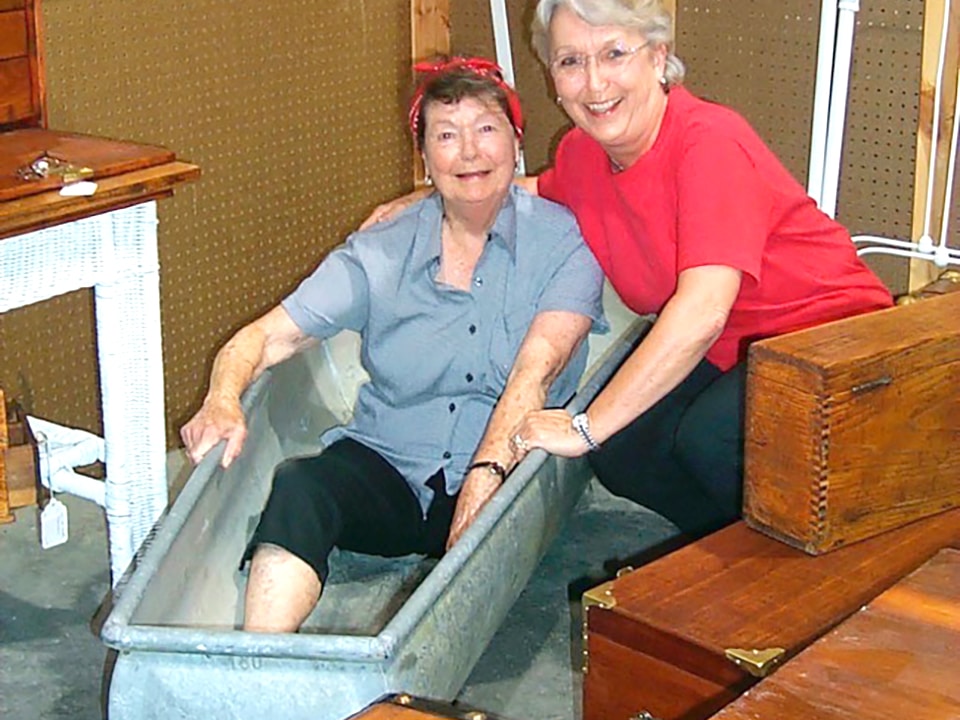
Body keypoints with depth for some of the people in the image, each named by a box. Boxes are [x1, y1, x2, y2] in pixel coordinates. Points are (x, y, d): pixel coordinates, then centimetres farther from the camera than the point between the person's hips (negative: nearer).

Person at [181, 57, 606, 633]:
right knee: (298, 485, -30)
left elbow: (538, 365, -16)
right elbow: (267, 337, 0)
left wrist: (488, 472, -32)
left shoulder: (563, 240, -1)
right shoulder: (380, 255, 5)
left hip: (503, 476, -1)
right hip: (385, 466, 1)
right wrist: (223, 401, -23)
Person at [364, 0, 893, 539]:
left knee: (710, 437, -31)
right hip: (729, 353, 7)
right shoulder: (583, 154, -2)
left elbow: (702, 313, -35)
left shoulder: (711, 142, -25)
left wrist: (586, 427, -31)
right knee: (622, 449, -13)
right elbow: (543, 192, 26)